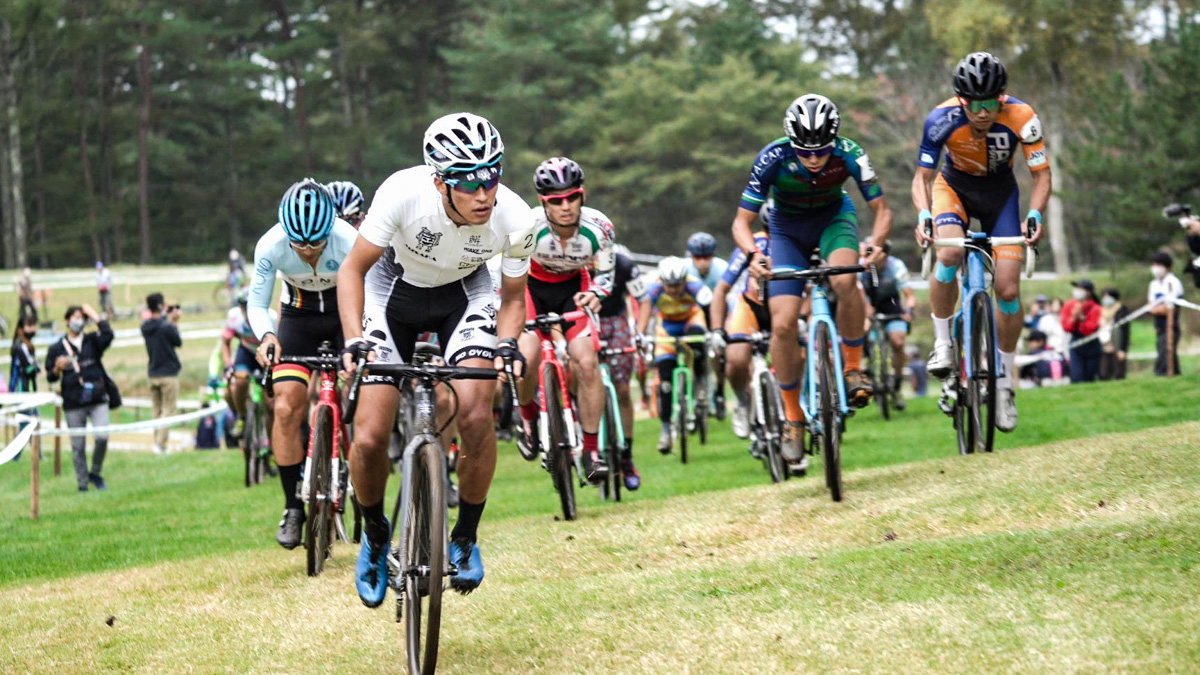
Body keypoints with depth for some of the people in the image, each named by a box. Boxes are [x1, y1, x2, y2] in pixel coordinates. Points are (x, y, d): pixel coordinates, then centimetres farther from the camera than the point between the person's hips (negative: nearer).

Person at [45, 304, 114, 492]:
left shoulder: (92, 341, 8)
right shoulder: (56, 348, 5)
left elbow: (108, 335, -14)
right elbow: (50, 378, 7)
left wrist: (95, 315, -8)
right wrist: (58, 369, -15)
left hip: (98, 400, 0)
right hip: (73, 404, 0)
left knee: (102, 437, -14)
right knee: (78, 446, 4)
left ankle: (95, 473, 9)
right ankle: (82, 483, 15)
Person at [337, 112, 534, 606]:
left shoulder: (515, 220, -29)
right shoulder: (403, 194, -35)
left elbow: (513, 296, -9)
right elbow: (353, 269, -20)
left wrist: (507, 343, -29)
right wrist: (354, 341, -33)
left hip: (465, 292, 1)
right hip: (395, 289, -1)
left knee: (475, 415, -23)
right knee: (369, 439, -10)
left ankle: (466, 536, 0)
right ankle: (374, 534, 21)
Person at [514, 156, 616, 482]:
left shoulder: (599, 227, -26)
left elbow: (605, 272, -10)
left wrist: (596, 293, -30)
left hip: (572, 288, 1)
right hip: (531, 287, -1)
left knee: (586, 361, -17)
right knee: (525, 358, -23)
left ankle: (591, 450, -4)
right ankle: (528, 415, 12)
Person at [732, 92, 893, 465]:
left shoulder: (849, 154, -29)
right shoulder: (773, 159, -30)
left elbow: (882, 209, -20)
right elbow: (742, 221, -22)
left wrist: (877, 242, -41)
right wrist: (753, 254, -43)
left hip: (833, 217, 0)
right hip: (788, 228, 0)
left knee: (844, 280, -34)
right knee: (783, 324, -13)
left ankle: (853, 367, -13)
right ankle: (793, 418, 3)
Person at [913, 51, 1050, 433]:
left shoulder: (1021, 117, -28)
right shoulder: (942, 119, -28)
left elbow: (1041, 175, -18)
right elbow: (922, 176, -20)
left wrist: (1034, 215, -36)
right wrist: (923, 215, -38)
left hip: (999, 191, 1)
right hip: (955, 186, -1)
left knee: (1008, 289, -9)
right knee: (949, 255, -32)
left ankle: (1004, 383, 7)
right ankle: (942, 343, -11)